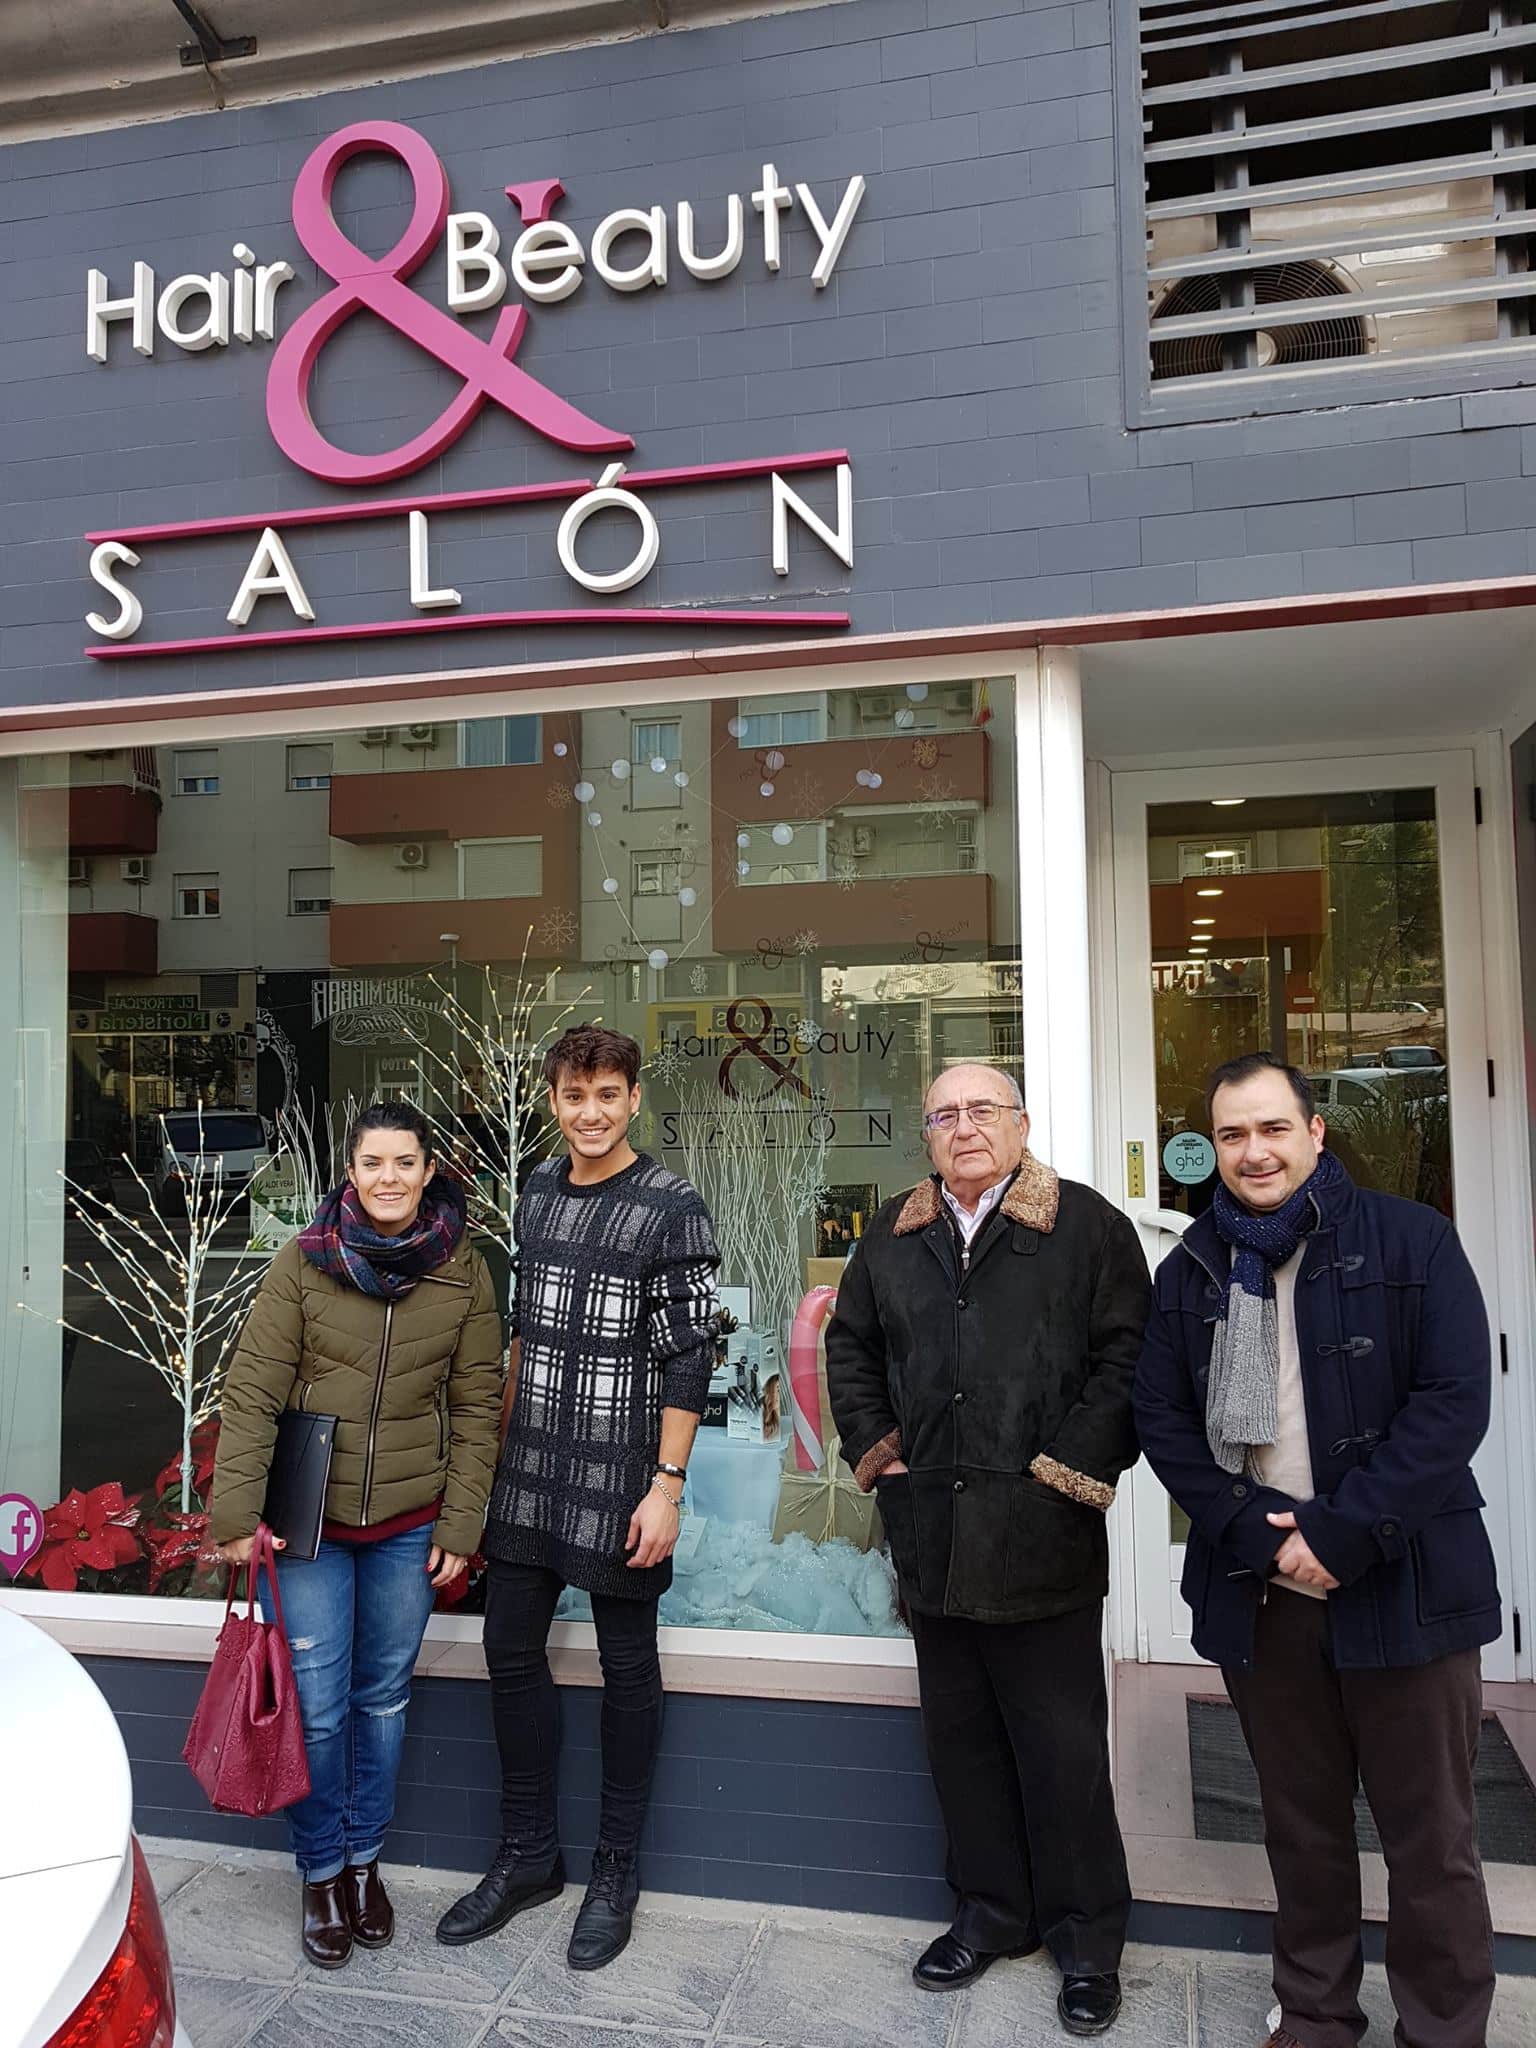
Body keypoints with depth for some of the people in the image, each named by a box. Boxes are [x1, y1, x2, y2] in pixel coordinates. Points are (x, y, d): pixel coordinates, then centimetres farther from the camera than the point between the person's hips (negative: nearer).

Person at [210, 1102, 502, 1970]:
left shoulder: (464, 1271, -5)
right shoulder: (305, 1261, -8)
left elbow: (476, 1405, -1)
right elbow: (252, 1392, -6)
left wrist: (461, 1524, -4)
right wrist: (237, 1512, -9)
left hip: (410, 1524, 1)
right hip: (311, 1518, -1)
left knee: (385, 1698, 14)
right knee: (319, 1705, 5)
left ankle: (365, 1859, 36)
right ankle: (322, 1872, 29)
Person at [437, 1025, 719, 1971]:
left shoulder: (672, 1208, -12)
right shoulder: (537, 1191, 7)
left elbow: (688, 1357, -13)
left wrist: (666, 1485, -16)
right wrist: (501, 1435, 16)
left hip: (619, 1476, -6)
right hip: (528, 1468, 6)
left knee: (627, 1666, 9)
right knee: (511, 1651, 13)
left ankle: (617, 1872, 27)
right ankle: (529, 1856, 32)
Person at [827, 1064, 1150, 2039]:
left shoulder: (1087, 1223, -5)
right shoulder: (893, 1235, 9)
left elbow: (1126, 1355, -9)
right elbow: (850, 1346, 18)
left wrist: (1075, 1471, -13)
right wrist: (874, 1447, 7)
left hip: (1042, 1539, -4)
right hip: (932, 1536, 5)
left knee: (1064, 1748, 7)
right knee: (962, 1737, 17)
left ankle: (1090, 1938, 27)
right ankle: (994, 1911, 35)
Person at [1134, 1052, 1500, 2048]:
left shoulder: (1411, 1240, -5)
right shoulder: (1191, 1270, 5)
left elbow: (1453, 1401, -11)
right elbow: (1163, 1416, 4)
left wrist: (1343, 1533, -15)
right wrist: (1252, 1526, -9)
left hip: (1403, 1586, -3)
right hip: (1260, 1592, 3)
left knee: (1431, 1840, 9)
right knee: (1301, 1825, 17)